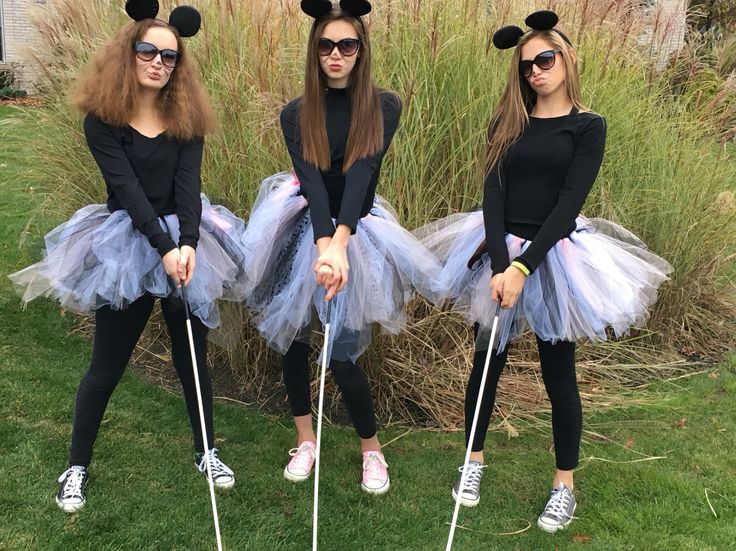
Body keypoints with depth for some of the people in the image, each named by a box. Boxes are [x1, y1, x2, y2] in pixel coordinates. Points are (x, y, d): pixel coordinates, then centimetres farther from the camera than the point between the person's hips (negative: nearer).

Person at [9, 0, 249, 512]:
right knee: (107, 366, 5)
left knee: (193, 356, 11)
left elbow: (188, 184, -11)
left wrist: (188, 244, -26)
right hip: (128, 246, -2)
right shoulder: (103, 119, -7)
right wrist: (164, 248, -25)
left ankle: (207, 452, 30)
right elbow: (126, 187, -16)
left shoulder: (186, 118, 0)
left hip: (185, 240, 2)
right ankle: (78, 465, 23)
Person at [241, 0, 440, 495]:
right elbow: (311, 181, -17)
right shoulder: (297, 114, -3)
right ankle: (306, 440, 29)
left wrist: (339, 243, -35)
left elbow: (362, 175, -21)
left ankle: (372, 450, 19)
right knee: (292, 335, 9)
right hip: (306, 229, 3)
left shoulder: (384, 107, -7)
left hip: (356, 233, -3)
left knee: (342, 353, -5)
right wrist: (323, 246, -34)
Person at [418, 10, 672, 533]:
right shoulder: (508, 123, 4)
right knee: (486, 361, 11)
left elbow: (569, 203, -14)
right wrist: (499, 265, -20)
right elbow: (493, 192, -6)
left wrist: (524, 268, -23)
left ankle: (565, 483, 23)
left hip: (554, 258, -3)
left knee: (558, 373, 6)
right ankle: (474, 461, 30)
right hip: (501, 253, 3)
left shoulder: (588, 126, -4)